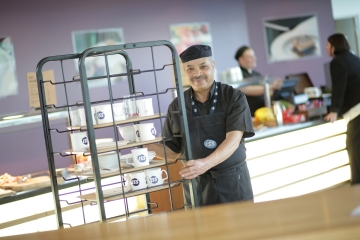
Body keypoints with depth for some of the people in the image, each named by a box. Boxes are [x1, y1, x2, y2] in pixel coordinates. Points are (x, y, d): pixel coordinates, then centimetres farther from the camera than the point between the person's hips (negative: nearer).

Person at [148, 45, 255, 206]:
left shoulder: (233, 97, -6)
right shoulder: (177, 106, 1)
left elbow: (233, 139, -17)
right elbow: (173, 150, 6)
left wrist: (205, 164, -32)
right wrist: (147, 146, -13)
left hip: (233, 182, -1)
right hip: (196, 184, 2)